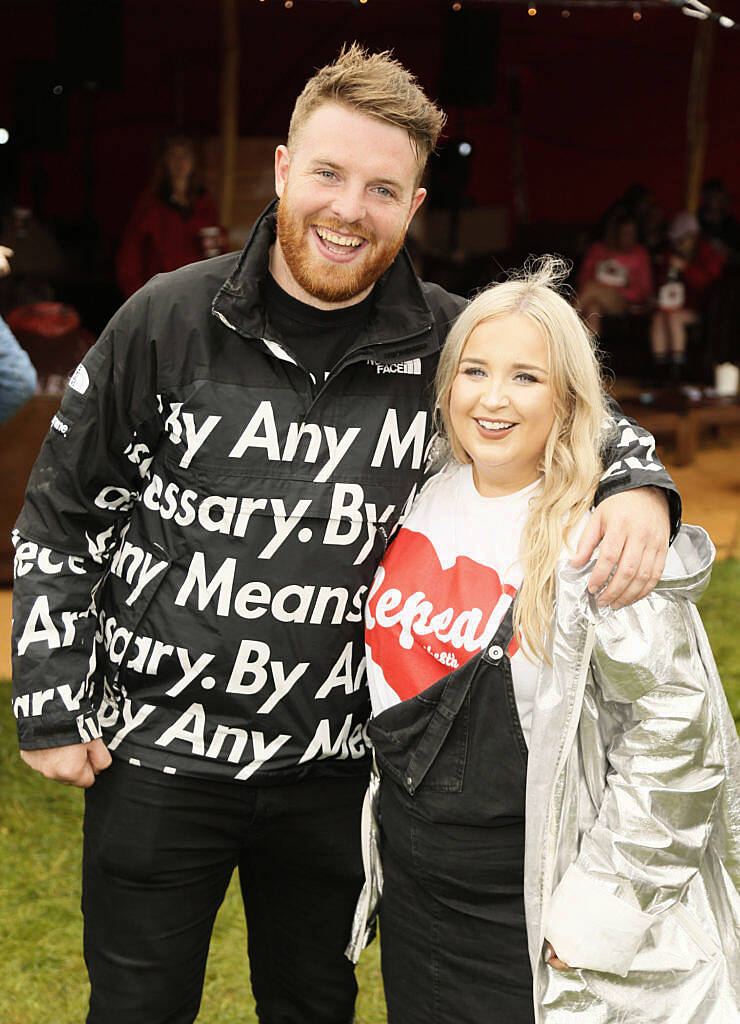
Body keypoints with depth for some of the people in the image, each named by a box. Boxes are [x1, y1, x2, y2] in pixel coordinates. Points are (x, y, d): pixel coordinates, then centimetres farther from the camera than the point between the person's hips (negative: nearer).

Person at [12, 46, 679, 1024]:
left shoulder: (451, 344, -6)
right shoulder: (168, 321, -9)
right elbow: (62, 516, -1)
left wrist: (638, 489, -14)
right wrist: (50, 703, -3)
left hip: (331, 762, 2)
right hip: (156, 751, -1)